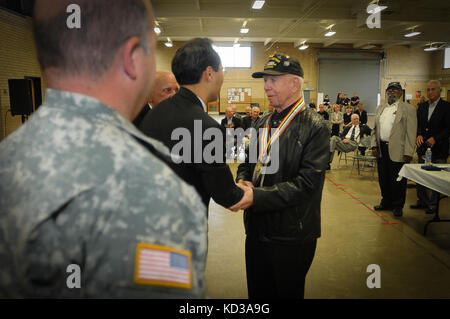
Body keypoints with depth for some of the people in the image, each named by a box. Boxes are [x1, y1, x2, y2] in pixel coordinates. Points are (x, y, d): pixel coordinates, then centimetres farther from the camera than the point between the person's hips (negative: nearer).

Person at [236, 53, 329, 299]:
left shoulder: (315, 128, -14)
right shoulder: (263, 123, 8)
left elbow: (306, 184, -21)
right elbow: (248, 161, 15)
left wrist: (256, 196, -28)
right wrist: (243, 180, -9)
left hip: (291, 237, -6)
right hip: (257, 230, 6)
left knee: (288, 292, 14)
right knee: (257, 292, 21)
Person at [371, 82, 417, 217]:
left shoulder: (408, 109, -4)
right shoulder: (380, 108, 14)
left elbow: (411, 133, -8)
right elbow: (375, 129, 16)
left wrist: (408, 153, -14)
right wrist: (374, 145, 5)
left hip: (397, 151, -5)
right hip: (381, 150, 5)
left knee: (397, 180, 3)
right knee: (383, 179, 14)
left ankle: (398, 206, 18)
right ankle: (386, 202, 30)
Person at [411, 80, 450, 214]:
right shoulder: (422, 106, 11)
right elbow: (417, 124, 10)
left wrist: (435, 138, -20)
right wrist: (418, 135, -10)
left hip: (438, 150, -5)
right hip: (423, 148, 5)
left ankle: (433, 205, 14)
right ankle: (423, 201, 26)